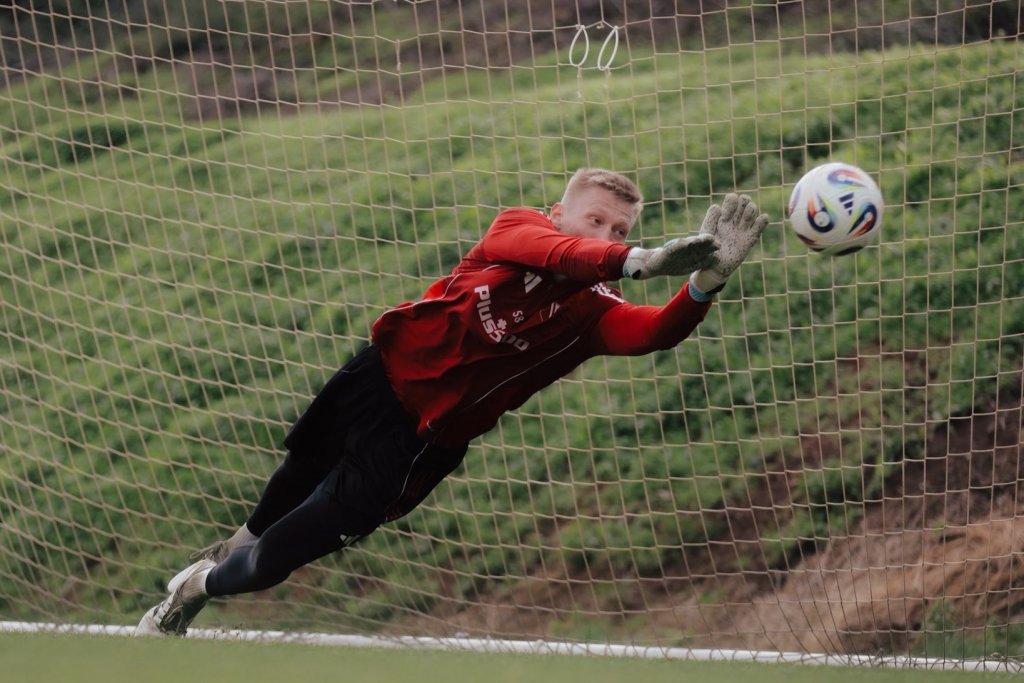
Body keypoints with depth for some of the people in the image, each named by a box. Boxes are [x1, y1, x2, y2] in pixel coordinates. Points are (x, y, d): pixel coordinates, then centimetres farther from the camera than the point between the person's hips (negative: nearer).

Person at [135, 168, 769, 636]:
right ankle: (235, 545, 56)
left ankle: (199, 586, 31)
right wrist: (640, 262, -53)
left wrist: (705, 284, -50)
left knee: (290, 551, 2)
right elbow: (552, 253, -35)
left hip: (427, 439, 0)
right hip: (383, 375, 0)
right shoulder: (518, 227, -11)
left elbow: (657, 331, -30)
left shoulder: (596, 313, -9)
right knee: (298, 478, 22)